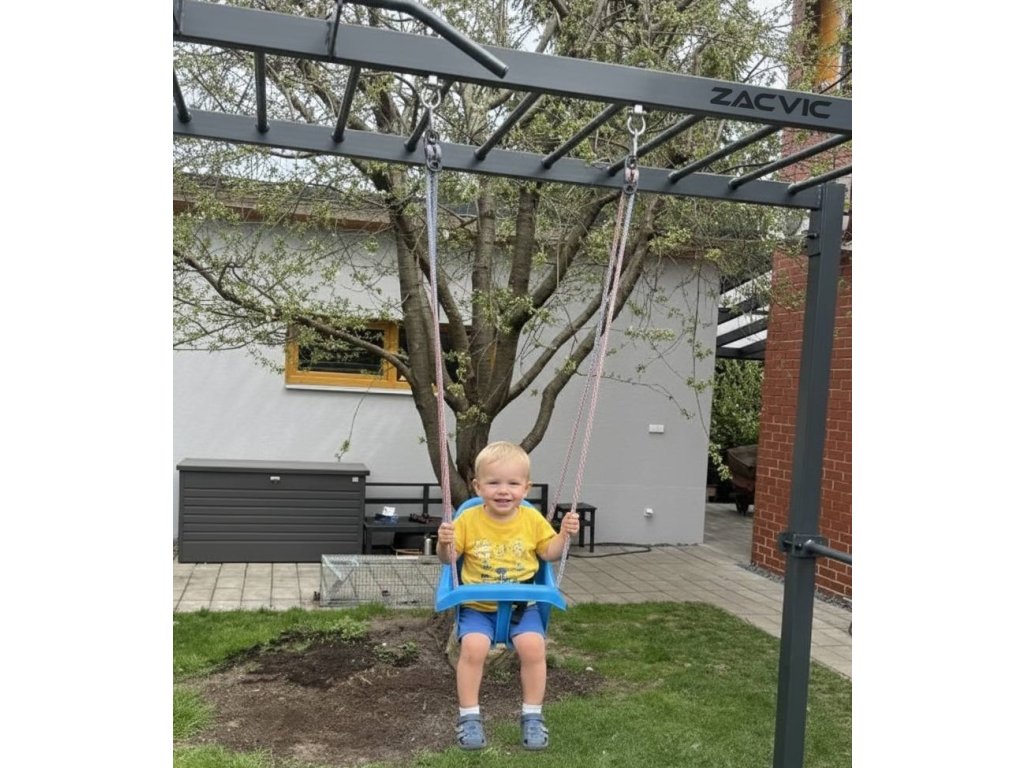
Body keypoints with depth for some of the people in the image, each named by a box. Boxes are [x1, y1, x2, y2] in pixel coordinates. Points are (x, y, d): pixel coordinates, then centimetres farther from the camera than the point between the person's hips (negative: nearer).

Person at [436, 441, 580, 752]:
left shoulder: (533, 519, -1)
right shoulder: (468, 519, -6)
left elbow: (549, 553, 13)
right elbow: (448, 559, 3)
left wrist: (564, 534, -5)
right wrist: (444, 543, -19)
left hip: (522, 605, 1)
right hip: (477, 606, -1)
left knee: (533, 646, -22)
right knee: (473, 647, -25)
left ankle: (532, 715, 1)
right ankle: (469, 716, -4)